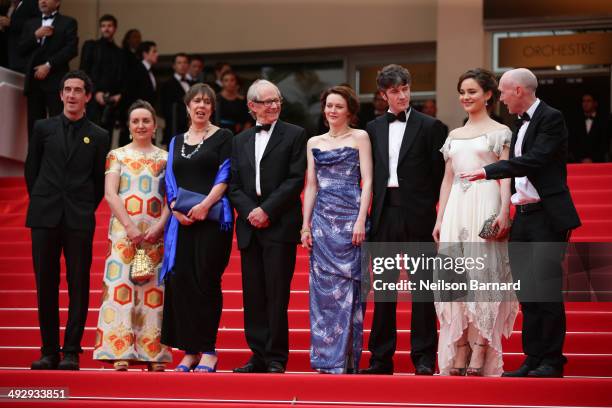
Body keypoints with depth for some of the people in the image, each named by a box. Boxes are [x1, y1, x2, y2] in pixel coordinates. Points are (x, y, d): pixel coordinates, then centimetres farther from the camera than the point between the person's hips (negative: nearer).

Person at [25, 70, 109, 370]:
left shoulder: (98, 136, 6)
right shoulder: (43, 128, 9)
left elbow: (100, 181, 11)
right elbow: (31, 170, 14)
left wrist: (85, 209, 7)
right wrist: (41, 202, 13)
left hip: (79, 221, -1)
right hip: (45, 218, 1)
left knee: (79, 288, -2)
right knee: (46, 286, 3)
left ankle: (71, 353, 3)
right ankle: (49, 352, 10)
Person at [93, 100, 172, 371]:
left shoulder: (165, 158, 11)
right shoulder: (117, 155, 8)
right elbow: (110, 194, -1)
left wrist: (159, 226, -10)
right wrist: (130, 226, -11)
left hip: (156, 233, 1)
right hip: (123, 231, -1)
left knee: (154, 290, 0)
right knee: (121, 286, -7)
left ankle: (153, 353, 1)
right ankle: (120, 352, -8)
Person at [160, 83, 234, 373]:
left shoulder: (223, 137, 6)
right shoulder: (176, 142, 19)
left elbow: (224, 176, -4)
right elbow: (170, 181, 13)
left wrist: (205, 205, -16)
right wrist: (176, 209, -5)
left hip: (212, 217, -4)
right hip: (181, 219, 4)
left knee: (206, 280, -7)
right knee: (180, 280, -4)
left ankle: (208, 350, -2)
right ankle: (189, 350, 2)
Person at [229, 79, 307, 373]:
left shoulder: (295, 135, 3)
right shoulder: (240, 140, 17)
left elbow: (296, 180, -6)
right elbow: (234, 185, 12)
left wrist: (267, 210, -12)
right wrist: (249, 211, -5)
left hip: (280, 226, -4)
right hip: (249, 227, 5)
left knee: (277, 294, -5)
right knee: (253, 295, 5)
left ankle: (277, 358, 0)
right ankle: (259, 356, 11)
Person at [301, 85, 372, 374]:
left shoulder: (360, 138, 4)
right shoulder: (314, 143, 15)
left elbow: (367, 181, -3)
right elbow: (311, 186, 14)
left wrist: (361, 220, -12)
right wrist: (306, 225, 7)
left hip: (350, 217, -4)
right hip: (322, 218, 4)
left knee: (347, 286, -4)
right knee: (323, 286, 2)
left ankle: (346, 358, 0)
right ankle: (325, 355, 7)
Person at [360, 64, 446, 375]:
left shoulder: (430, 126, 1)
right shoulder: (373, 128, 12)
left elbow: (439, 173, 1)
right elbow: (371, 174, 12)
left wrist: (426, 206, -1)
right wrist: (375, 209, 4)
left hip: (418, 216, -3)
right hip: (384, 215, 3)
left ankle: (424, 357, 5)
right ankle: (381, 358, 11)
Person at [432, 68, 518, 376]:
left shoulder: (500, 132, 3)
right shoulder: (453, 136, 18)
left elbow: (506, 176, -4)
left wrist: (504, 213, -17)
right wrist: (440, 220, 11)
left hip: (486, 209, -5)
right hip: (456, 211, 5)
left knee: (483, 274, -8)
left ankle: (480, 355, -7)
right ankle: (459, 357, 3)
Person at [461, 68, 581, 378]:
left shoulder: (551, 119, -8)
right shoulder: (521, 123, 17)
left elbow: (534, 161, -20)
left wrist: (487, 172, -18)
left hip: (547, 216, -8)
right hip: (523, 216, 8)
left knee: (546, 288, -8)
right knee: (526, 292, 7)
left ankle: (552, 361, 0)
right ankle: (533, 360, 12)